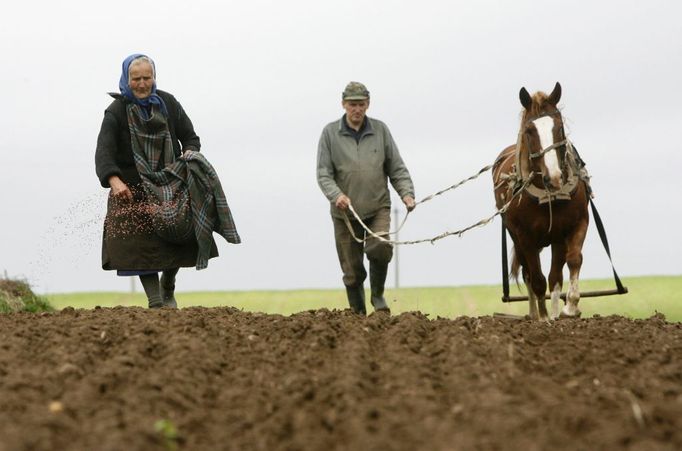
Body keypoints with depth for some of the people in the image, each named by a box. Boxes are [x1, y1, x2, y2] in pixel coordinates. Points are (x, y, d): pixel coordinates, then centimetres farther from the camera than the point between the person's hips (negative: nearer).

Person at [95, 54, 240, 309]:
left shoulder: (168, 103, 4)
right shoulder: (116, 111, -8)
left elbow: (190, 136, 13)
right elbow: (104, 151, -21)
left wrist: (190, 154, -12)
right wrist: (114, 181, -39)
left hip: (171, 184, 3)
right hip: (133, 187, -3)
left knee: (182, 236, -1)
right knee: (142, 244, -11)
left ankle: (168, 289, 25)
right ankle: (155, 302, -9)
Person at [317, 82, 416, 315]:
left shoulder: (380, 130, 5)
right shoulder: (330, 133, 1)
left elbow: (397, 168, 8)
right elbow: (323, 173, -3)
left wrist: (406, 193, -8)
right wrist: (336, 195, -21)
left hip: (378, 208, 0)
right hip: (345, 212, 0)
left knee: (380, 248, -24)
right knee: (352, 271, 1)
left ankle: (378, 295, 0)